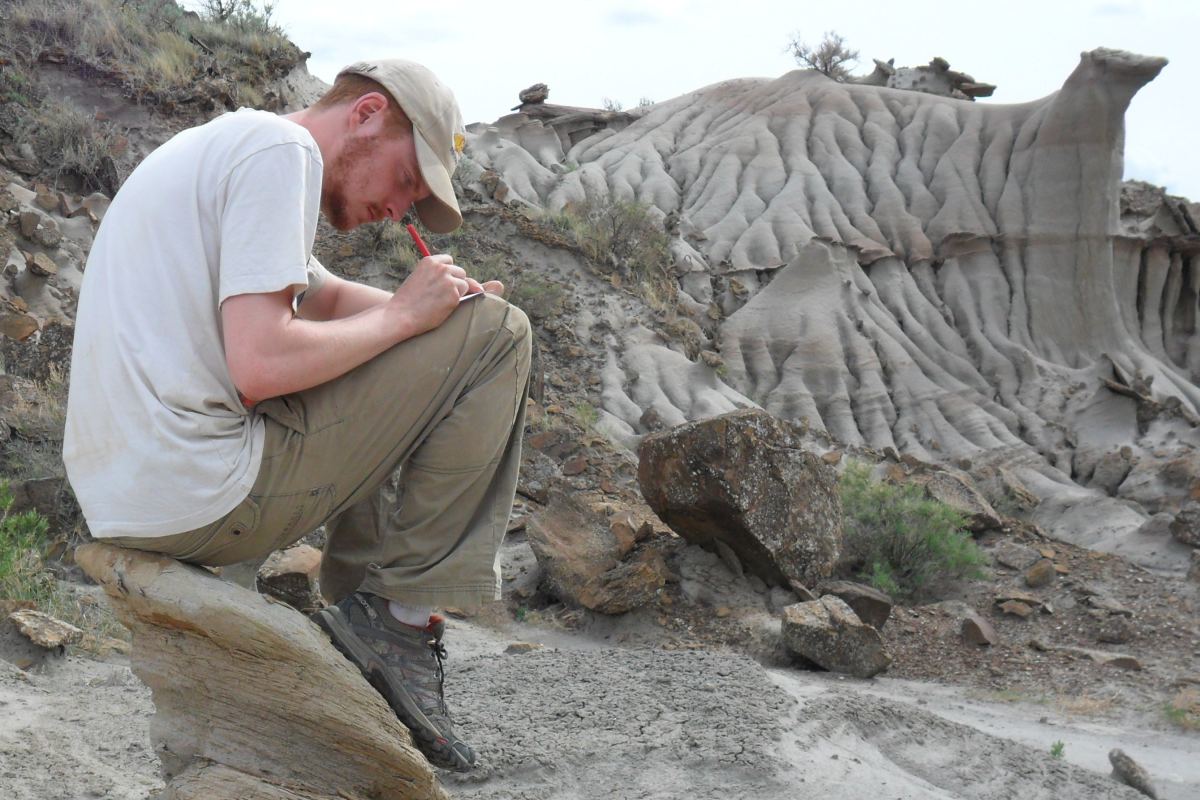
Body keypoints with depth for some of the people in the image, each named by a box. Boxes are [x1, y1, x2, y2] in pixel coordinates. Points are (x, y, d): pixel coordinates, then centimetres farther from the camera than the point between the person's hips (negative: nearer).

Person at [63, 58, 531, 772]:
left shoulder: (222, 149, 21)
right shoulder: (283, 149, -10)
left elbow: (332, 297, 29)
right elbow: (261, 365, -21)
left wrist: (441, 302, 10)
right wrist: (406, 313, -7)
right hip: (205, 495, -10)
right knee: (497, 334, -5)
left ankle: (359, 611, 22)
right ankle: (403, 614, -1)